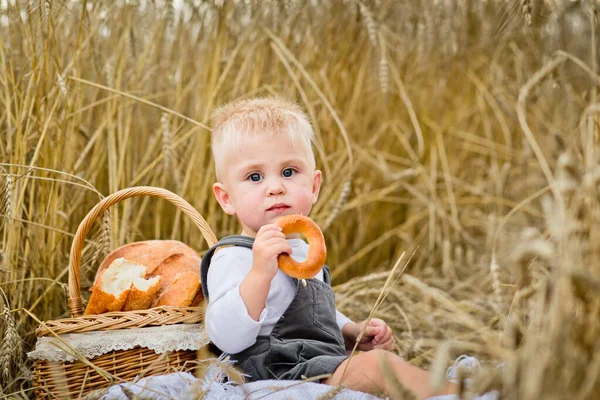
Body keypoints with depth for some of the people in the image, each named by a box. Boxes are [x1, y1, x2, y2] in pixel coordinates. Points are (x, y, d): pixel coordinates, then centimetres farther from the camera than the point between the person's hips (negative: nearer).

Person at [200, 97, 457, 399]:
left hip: (328, 367, 11)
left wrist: (354, 333, 16)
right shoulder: (234, 257, -13)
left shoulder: (301, 250, 18)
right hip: (283, 375, -11)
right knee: (375, 364, -24)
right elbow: (226, 338, -29)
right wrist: (260, 273, -39)